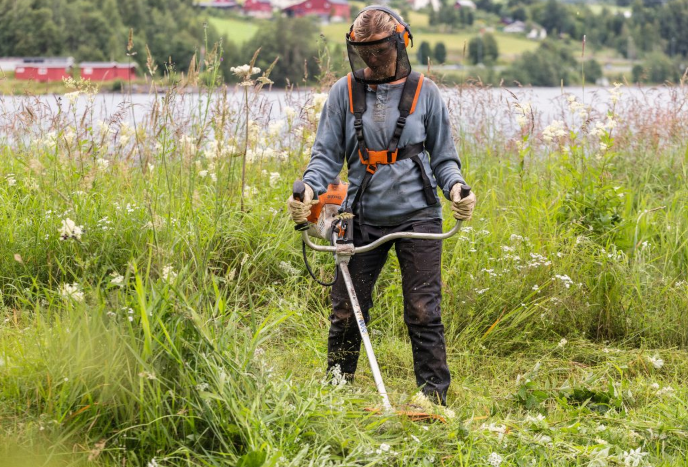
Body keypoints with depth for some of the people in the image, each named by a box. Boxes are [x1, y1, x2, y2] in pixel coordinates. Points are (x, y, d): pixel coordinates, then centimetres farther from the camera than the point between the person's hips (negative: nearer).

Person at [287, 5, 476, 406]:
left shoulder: (424, 92, 3)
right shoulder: (344, 93, 5)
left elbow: (444, 157, 9)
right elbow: (327, 155, 7)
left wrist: (456, 188, -12)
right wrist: (309, 190, -13)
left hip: (417, 216, -1)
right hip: (364, 218, 2)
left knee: (423, 313, -3)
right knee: (346, 313, 3)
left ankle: (435, 399, 5)